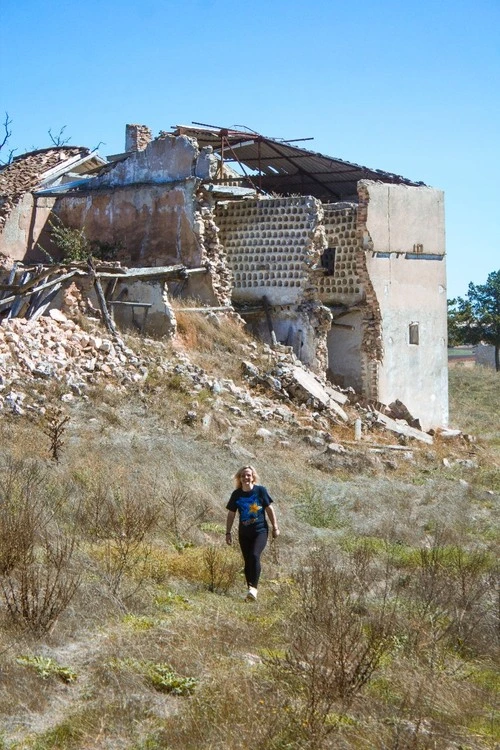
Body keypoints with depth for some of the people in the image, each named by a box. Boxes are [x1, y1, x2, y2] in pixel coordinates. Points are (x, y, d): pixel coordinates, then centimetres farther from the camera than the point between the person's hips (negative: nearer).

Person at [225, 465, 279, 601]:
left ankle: (254, 587, -17)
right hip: (244, 533, 3)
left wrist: (275, 528, 2)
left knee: (254, 556, -22)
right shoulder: (236, 494, 1)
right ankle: (250, 590, 14)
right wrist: (228, 532, 8)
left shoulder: (260, 490, -5)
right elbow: (231, 514, 9)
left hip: (260, 530, -3)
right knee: (247, 561, 4)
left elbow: (269, 509, 2)